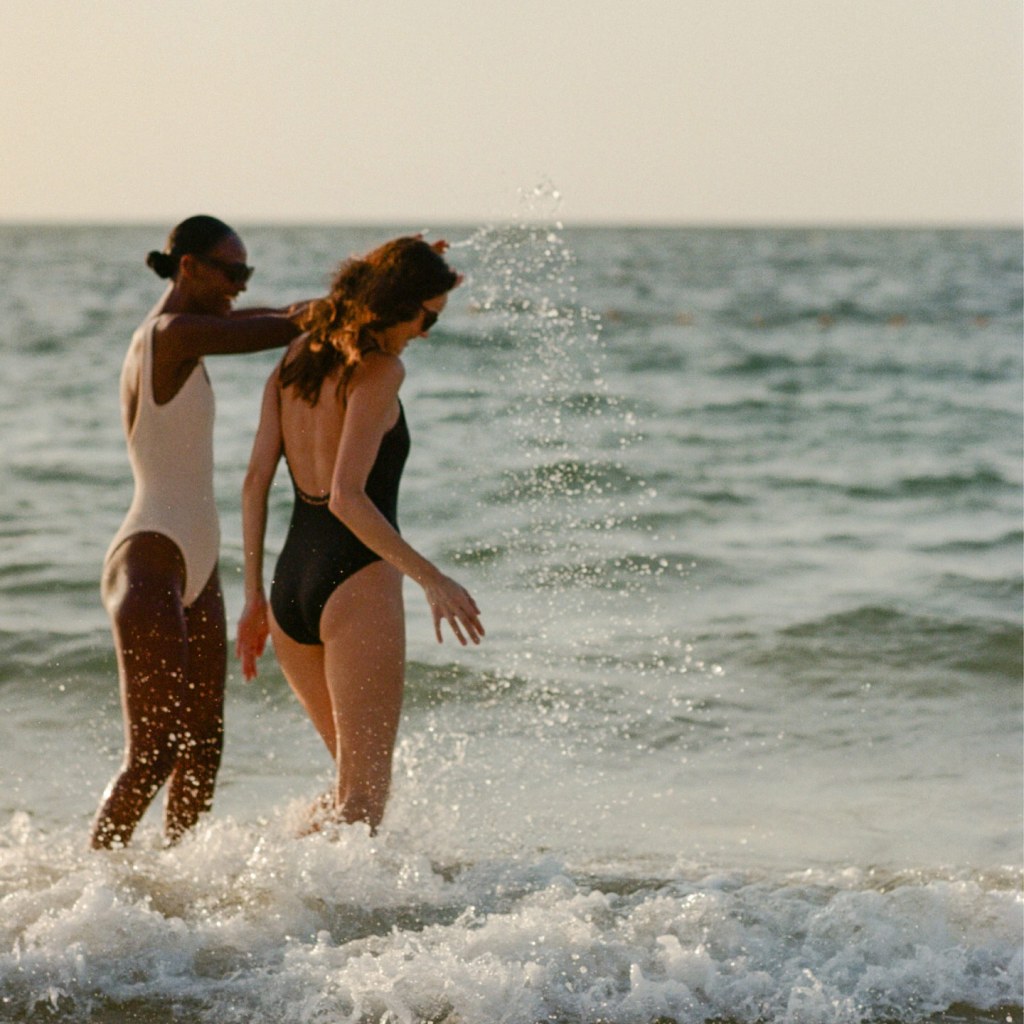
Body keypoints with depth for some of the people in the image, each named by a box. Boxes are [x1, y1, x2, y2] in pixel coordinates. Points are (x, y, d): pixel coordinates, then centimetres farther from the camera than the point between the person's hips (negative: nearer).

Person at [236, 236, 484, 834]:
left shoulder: (296, 358, 11)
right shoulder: (380, 372, -11)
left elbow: (257, 481, 10)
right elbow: (347, 498, -20)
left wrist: (255, 596, 15)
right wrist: (433, 581, -21)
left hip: (291, 586, 8)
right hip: (357, 585, -8)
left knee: (357, 780, 22)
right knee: (364, 799, -2)